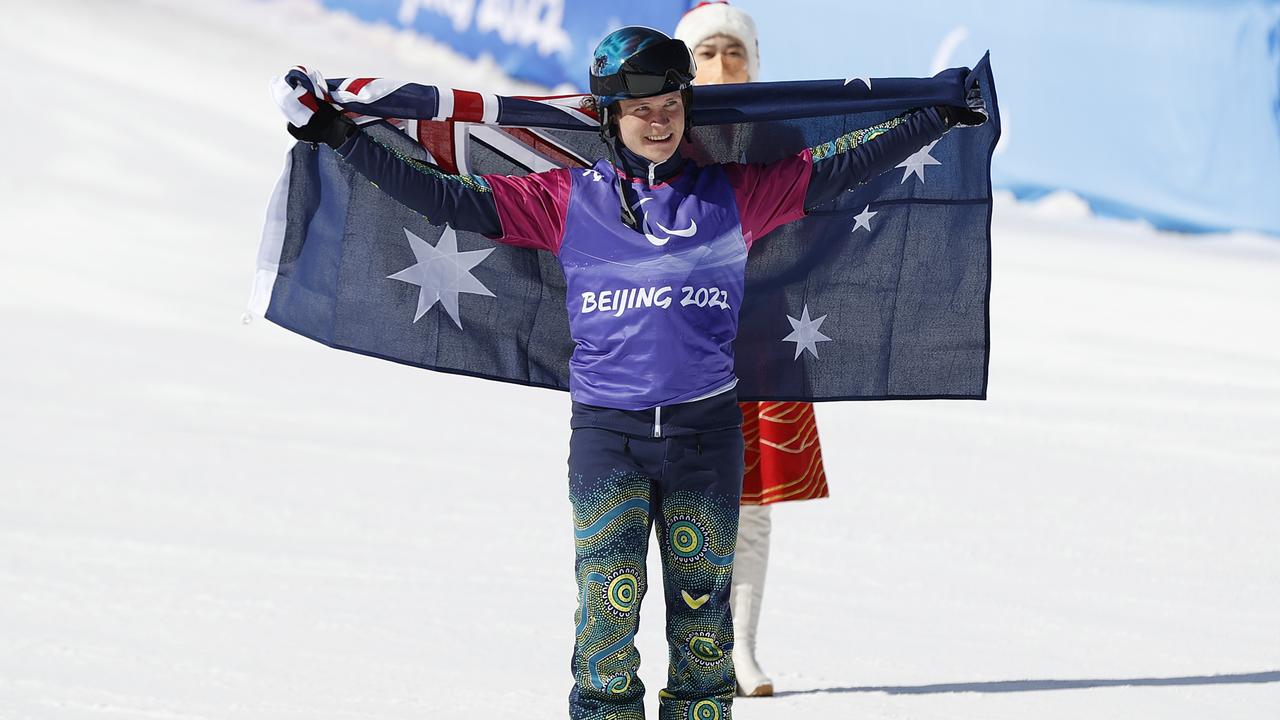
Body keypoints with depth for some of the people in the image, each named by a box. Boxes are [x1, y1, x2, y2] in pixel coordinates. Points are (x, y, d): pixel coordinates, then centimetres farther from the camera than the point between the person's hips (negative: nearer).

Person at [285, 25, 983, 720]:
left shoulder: (735, 193, 7)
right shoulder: (567, 200, 4)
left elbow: (843, 165, 10)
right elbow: (449, 199, 3)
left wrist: (938, 117, 8)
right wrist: (345, 139, -1)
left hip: (706, 429, 1)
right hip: (606, 431, -1)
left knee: (703, 613, 4)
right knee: (608, 607, -11)